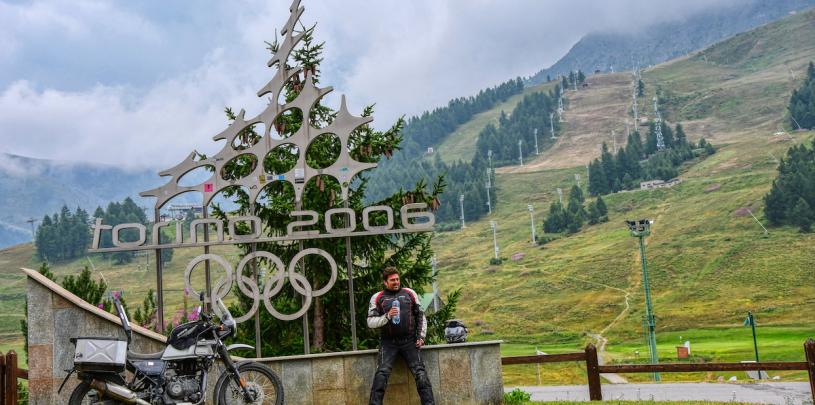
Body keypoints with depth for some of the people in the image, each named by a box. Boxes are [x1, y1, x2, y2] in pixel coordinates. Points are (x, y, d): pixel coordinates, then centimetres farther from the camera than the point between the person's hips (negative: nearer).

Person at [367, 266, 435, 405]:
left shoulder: (409, 293, 10)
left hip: (409, 341, 1)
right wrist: (387, 316, -16)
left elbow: (420, 316, 14)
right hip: (388, 343, -1)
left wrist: (421, 336, 6)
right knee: (382, 374, -16)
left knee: (420, 373, -9)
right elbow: (370, 322, 1)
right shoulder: (377, 298, 5)